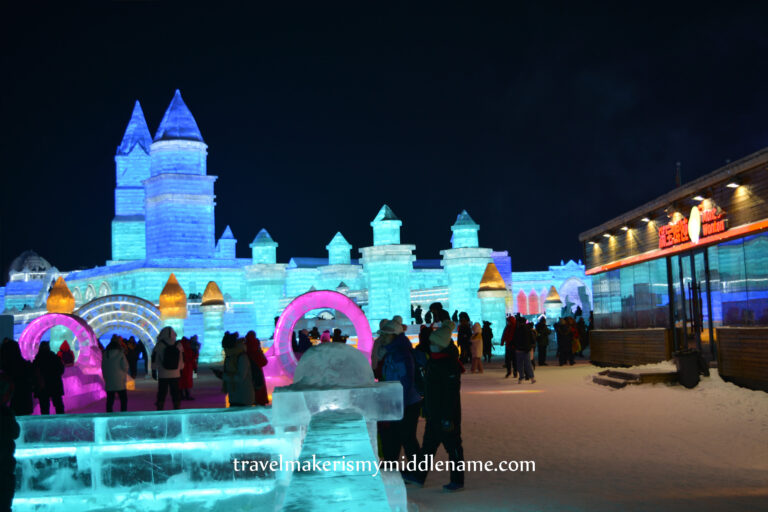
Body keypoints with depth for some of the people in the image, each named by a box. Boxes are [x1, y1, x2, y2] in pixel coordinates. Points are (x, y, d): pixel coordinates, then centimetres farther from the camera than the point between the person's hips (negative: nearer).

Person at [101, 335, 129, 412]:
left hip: (108, 382, 4)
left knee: (110, 400, 7)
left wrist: (105, 378, 16)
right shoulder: (120, 353, -8)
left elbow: (103, 367, 8)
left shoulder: (105, 354, 3)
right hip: (119, 381, -4)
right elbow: (125, 367, -6)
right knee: (123, 399, 4)